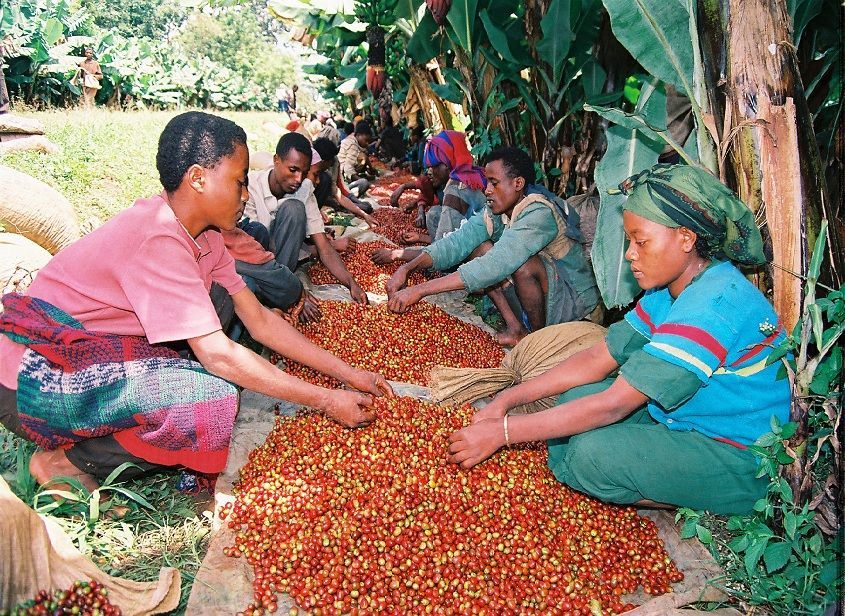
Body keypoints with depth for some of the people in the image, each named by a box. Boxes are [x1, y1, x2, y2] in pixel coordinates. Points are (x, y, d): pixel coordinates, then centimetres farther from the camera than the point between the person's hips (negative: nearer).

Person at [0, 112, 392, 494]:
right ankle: (67, 463, -6)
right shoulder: (157, 239, -27)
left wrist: (347, 373, -2)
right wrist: (324, 401, -21)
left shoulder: (203, 236, 2)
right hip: (34, 384, -9)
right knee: (213, 405, -28)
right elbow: (218, 355, -27)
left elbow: (260, 321, 3)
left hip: (98, 351, 9)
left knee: (220, 297, 2)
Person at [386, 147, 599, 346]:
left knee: (522, 262, -34)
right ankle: (515, 327, -4)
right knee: (479, 247, -5)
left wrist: (421, 289, -40)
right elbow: (457, 242, -10)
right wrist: (407, 269, -26)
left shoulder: (540, 215, -28)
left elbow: (496, 266, -38)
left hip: (574, 299, -7)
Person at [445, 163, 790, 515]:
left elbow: (613, 405, -30)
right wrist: (508, 399, -8)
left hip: (742, 462, -8)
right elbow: (599, 359, 1)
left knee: (593, 452, -27)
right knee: (576, 397, -2)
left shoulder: (715, 305, -28)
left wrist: (501, 432, -27)